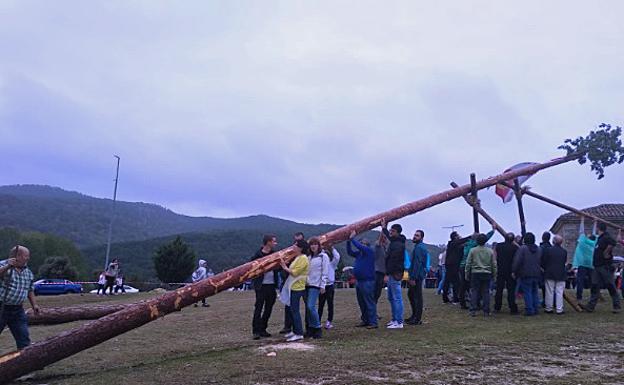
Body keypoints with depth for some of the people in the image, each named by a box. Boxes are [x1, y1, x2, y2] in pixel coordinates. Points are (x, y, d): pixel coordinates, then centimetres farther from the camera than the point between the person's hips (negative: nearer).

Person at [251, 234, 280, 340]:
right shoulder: (258, 254, -8)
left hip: (272, 285, 6)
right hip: (261, 285, -6)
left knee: (268, 308, 10)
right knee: (258, 308, -4)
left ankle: (262, 329, 20)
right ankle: (256, 331, 0)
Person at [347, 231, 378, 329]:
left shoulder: (370, 251, -8)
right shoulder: (359, 253, 15)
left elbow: (359, 246, -21)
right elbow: (349, 252, 15)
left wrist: (352, 238, -12)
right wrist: (348, 241, 5)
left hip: (367, 281, -9)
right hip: (359, 280, 9)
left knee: (369, 303, -6)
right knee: (361, 303, 14)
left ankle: (373, 322, -4)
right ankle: (365, 320, 23)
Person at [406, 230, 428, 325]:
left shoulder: (419, 247, -15)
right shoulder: (419, 246, 18)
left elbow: (417, 264, -21)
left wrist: (413, 278, -23)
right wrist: (411, 277, 21)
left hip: (417, 276, -11)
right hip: (416, 276, 11)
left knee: (417, 297, -5)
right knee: (411, 294, 18)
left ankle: (417, 319, 0)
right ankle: (414, 315, 28)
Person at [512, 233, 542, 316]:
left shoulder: (522, 248, -13)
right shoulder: (539, 249, 9)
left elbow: (517, 261, -16)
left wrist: (514, 272, -9)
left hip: (525, 275, -6)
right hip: (536, 274, 6)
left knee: (527, 292, -2)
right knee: (535, 292, 15)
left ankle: (529, 310, -3)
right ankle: (535, 309, 17)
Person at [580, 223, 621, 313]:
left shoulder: (606, 237, -14)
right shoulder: (599, 238, 16)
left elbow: (612, 243, -34)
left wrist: (606, 253, -24)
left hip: (605, 267, -9)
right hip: (597, 266, 9)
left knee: (611, 287, 0)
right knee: (595, 286, 4)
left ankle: (617, 306, 10)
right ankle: (590, 306, 3)